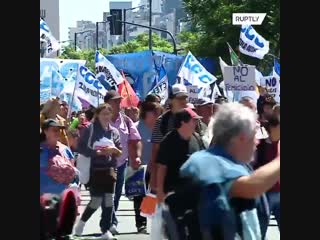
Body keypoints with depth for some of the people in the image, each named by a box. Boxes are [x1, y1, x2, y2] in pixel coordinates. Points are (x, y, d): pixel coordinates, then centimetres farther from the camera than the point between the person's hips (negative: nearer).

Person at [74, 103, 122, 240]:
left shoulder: (114, 131, 8)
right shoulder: (90, 129, -5)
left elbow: (120, 152, 11)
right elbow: (81, 148, -10)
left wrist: (115, 150, -12)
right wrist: (98, 152, -18)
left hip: (109, 170, 4)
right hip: (94, 170, -4)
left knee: (109, 200, 1)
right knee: (96, 200, -3)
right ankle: (82, 221, 23)